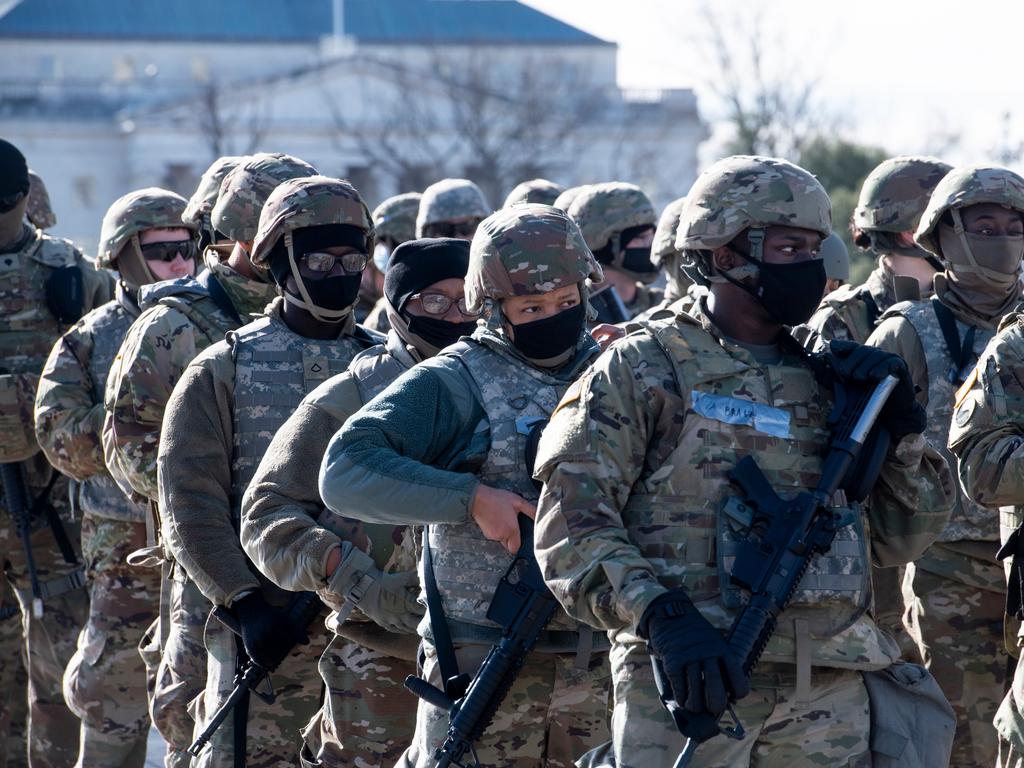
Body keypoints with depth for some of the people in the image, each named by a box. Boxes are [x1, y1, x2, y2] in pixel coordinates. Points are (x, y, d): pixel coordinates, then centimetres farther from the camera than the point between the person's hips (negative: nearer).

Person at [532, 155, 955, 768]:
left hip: (830, 693, 5)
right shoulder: (643, 372, 2)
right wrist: (661, 616, -22)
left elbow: (901, 538, 20)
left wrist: (901, 425, 4)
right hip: (687, 687, -5)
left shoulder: (826, 380, 18)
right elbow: (571, 526, -8)